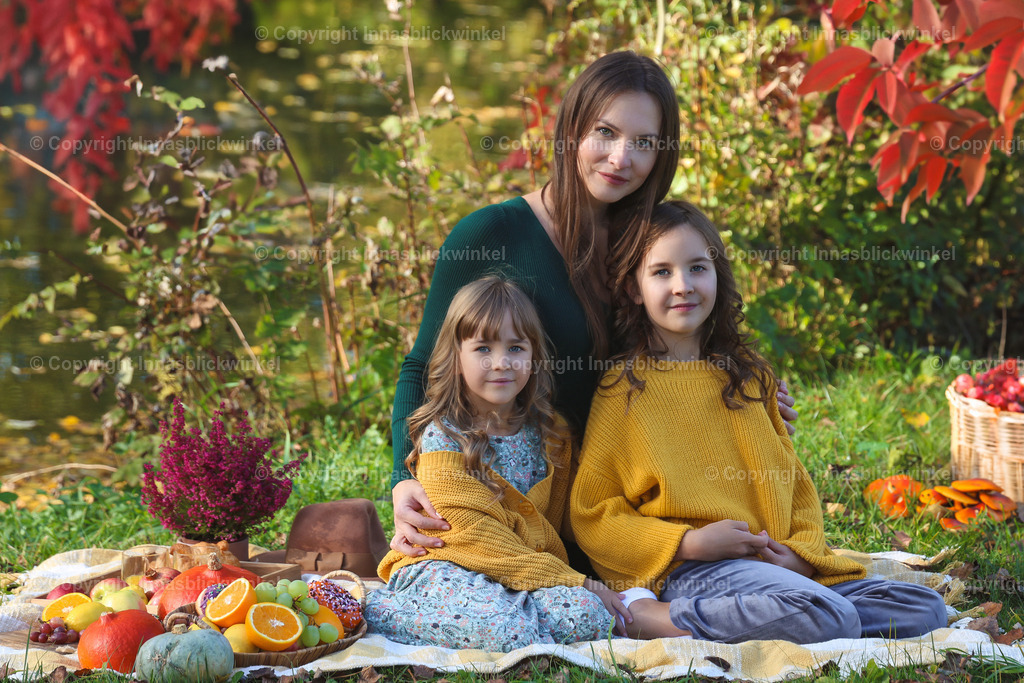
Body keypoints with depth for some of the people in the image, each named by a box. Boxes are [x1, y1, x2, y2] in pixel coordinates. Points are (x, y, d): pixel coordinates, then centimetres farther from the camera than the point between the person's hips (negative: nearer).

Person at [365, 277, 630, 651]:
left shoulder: (550, 434, 11)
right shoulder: (443, 437, -8)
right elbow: (472, 532, -15)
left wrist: (573, 580, 1)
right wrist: (566, 578, -19)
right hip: (447, 567, -6)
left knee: (589, 616, -23)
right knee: (507, 632, -36)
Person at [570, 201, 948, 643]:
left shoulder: (748, 375, 18)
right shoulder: (624, 388, 0)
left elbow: (792, 477, 21)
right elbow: (591, 514, -1)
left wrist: (802, 549, 0)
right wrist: (689, 542, -13)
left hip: (775, 563, 7)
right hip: (689, 570, -7)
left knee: (926, 611, -6)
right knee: (830, 618, -32)